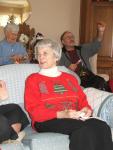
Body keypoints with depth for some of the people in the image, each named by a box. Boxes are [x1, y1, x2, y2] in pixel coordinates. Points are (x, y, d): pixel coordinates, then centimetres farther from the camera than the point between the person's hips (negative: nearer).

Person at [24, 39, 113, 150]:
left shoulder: (70, 78, 24)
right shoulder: (33, 79, 10)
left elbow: (82, 101, 19)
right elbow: (34, 111, -2)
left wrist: (86, 109, -6)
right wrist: (62, 114, -15)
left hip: (75, 119, 4)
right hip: (48, 122, -4)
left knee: (102, 127, -28)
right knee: (87, 129, -33)